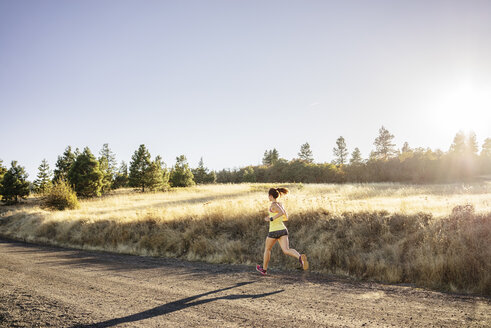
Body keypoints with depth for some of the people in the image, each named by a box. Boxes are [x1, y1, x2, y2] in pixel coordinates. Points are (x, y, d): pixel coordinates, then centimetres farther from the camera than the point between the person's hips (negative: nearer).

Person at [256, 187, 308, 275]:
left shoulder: (274, 204, -9)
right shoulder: (280, 204, 15)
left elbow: (281, 212, -27)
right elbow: (286, 218, 24)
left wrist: (271, 219, -19)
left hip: (274, 231, -6)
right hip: (283, 230, 6)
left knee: (267, 248, 18)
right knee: (286, 250, -9)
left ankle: (264, 269, 34)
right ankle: (300, 257, -39)